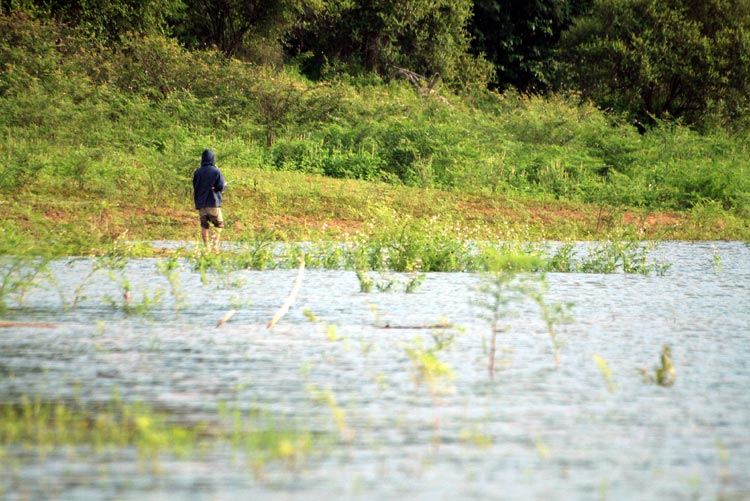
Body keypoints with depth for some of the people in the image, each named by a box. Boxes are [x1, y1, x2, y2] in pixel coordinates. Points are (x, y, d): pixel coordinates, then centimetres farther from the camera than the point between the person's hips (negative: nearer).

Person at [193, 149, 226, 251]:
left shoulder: (197, 172, 4)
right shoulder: (216, 171, -6)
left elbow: (195, 187, 8)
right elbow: (220, 187, -8)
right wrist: (224, 185, 12)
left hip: (200, 203, 3)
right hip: (213, 202, -3)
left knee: (204, 226, 8)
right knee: (218, 224, 8)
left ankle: (206, 246, 3)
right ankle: (215, 244, -9)